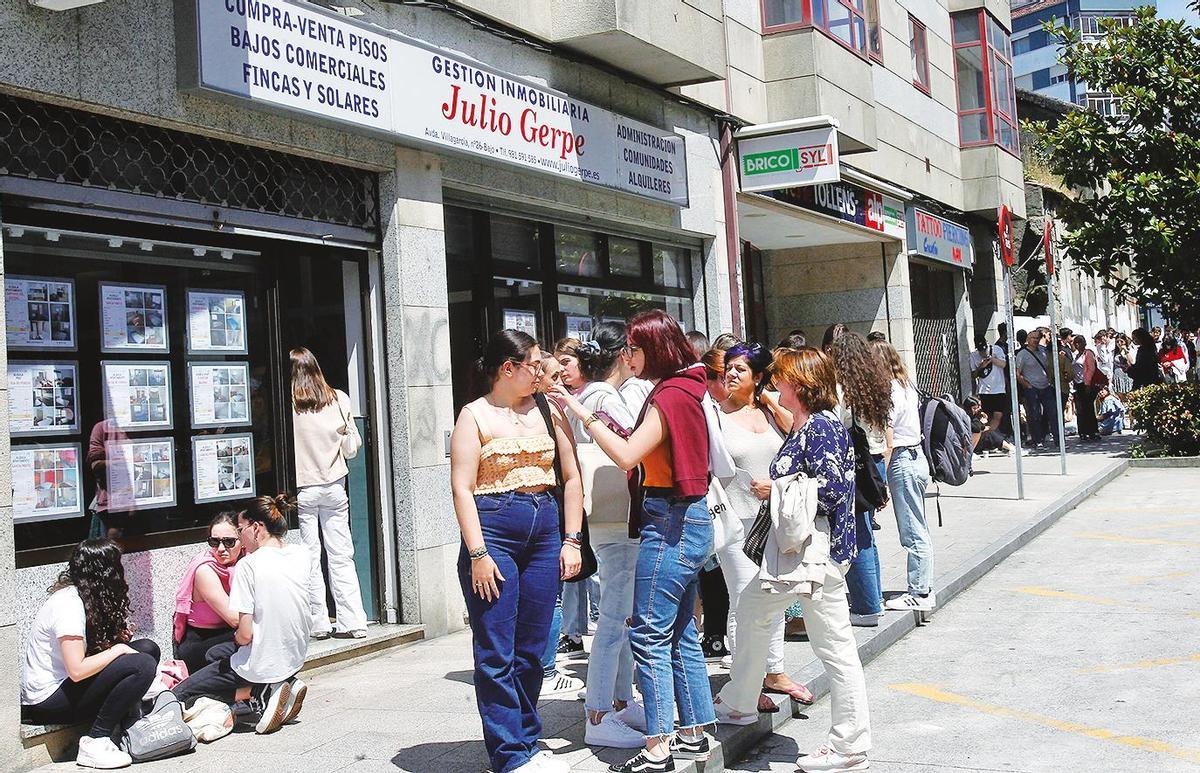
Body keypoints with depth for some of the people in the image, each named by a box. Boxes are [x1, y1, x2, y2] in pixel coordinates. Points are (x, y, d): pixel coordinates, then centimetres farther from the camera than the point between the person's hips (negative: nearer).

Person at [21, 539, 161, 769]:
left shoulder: (78, 595, 8)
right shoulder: (68, 605, -21)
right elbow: (77, 670, -27)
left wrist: (116, 640, -9)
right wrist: (117, 649, -15)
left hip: (63, 684, 10)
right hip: (47, 700, -10)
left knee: (147, 648, 3)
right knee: (143, 665, -23)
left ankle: (118, 724, -3)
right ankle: (95, 742, -15)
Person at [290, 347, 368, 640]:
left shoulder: (285, 403, -11)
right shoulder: (339, 399, -1)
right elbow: (353, 441, 8)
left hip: (300, 488, -3)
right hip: (334, 485, 3)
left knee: (309, 558, 6)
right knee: (341, 557, 7)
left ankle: (319, 623, 10)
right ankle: (353, 622, 7)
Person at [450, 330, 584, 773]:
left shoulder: (548, 411, 12)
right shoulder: (476, 416, 0)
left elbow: (571, 477, 13)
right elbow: (462, 488, -7)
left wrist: (572, 540, 6)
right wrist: (477, 553, -14)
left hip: (544, 536, 5)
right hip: (494, 531, -4)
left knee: (532, 650, 9)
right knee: (496, 654, -3)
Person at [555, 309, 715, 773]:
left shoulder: (669, 395, -14)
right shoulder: (686, 390, 15)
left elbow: (628, 456, -20)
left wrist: (585, 416, -14)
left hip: (669, 523, -10)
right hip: (689, 522, 10)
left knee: (650, 635, -7)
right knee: (681, 633, 15)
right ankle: (694, 734, 22)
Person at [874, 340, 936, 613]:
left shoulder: (888, 393, -15)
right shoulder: (907, 387, 11)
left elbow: (887, 445, -16)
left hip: (902, 462, -9)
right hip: (917, 456, 9)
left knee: (912, 534, -2)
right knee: (920, 530, 14)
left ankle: (919, 594, 4)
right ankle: (924, 589, 21)